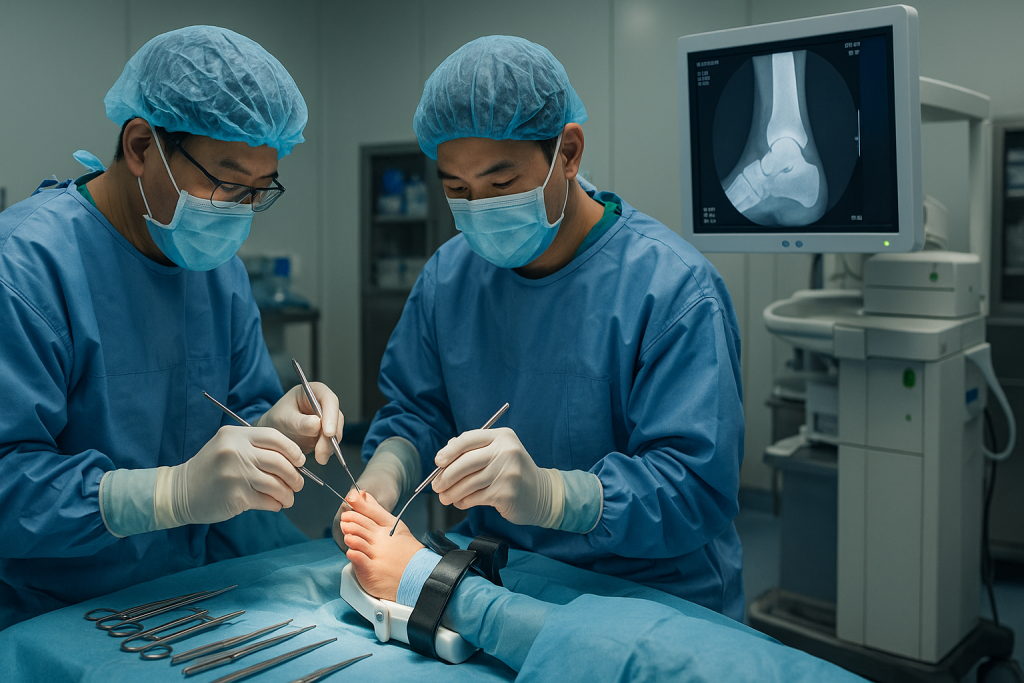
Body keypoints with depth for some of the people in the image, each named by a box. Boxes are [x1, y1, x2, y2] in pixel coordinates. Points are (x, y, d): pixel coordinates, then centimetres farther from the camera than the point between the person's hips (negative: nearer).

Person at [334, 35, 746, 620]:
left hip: (651, 596, -6)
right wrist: (385, 472, -11)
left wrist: (547, 494, -36)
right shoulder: (449, 275, 4)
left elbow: (697, 489, -21)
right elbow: (416, 410, 13)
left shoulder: (674, 290, -16)